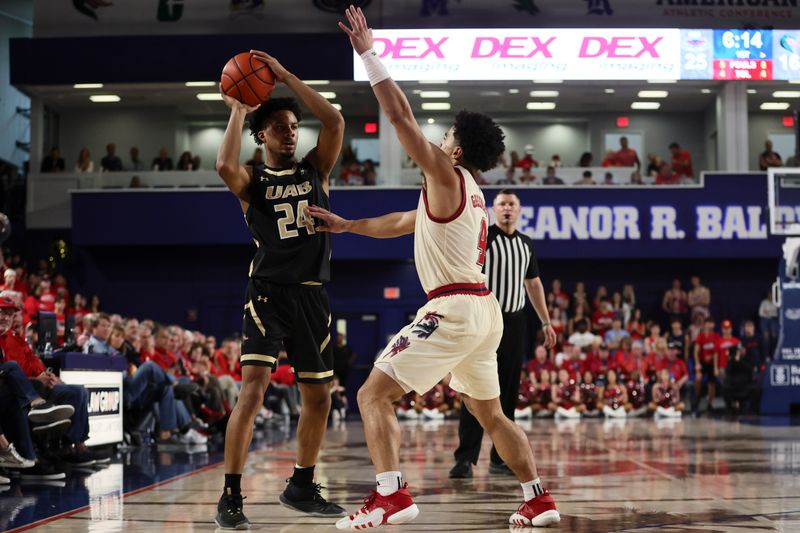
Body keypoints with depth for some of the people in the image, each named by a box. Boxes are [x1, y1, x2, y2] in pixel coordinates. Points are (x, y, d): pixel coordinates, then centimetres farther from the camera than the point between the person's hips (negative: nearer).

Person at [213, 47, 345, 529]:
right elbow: (225, 166, -23)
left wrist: (285, 75, -9)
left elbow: (335, 121, -7)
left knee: (319, 397, 11)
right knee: (253, 389, -18)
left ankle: (302, 487, 28)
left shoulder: (315, 169, 9)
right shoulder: (253, 180, 2)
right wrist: (237, 110, -11)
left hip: (313, 296, 4)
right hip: (269, 294, -4)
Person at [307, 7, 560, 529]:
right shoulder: (470, 193, 20)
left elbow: (402, 116, -11)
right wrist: (346, 224, 32)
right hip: (484, 310, 10)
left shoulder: (447, 176, -6)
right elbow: (402, 222, 31)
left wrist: (369, 55, -8)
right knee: (490, 413, 22)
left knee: (374, 396, -9)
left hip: (452, 310, -10)